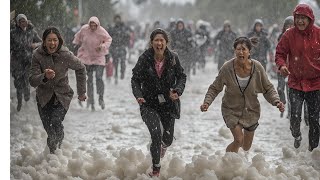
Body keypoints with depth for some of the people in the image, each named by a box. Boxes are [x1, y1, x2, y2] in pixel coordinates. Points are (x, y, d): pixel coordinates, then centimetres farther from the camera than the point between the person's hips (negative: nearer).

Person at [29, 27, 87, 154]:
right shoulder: (38, 55, -16)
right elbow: (32, 81, -18)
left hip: (62, 95, -1)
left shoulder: (66, 55, -17)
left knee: (55, 122, -20)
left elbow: (80, 68, 3)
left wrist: (81, 92, 8)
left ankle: (57, 145, 8)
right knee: (48, 128, 0)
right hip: (44, 96, 1)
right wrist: (44, 76, -40)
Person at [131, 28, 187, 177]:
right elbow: (135, 79, -5)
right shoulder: (144, 59, -11)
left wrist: (178, 91, -14)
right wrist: (138, 95, -21)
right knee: (156, 134, -18)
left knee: (168, 138, 8)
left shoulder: (173, 58, -7)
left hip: (168, 103, 2)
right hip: (149, 103, -2)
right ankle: (156, 169, -1)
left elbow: (182, 76, 4)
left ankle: (163, 145, 50)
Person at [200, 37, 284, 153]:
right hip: (232, 110, -3)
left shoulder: (257, 67, -14)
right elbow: (215, 88, -7)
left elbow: (268, 89, -2)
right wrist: (207, 102, -21)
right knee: (239, 140, -20)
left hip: (251, 110, 3)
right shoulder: (227, 68, -18)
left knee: (246, 147, 14)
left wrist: (276, 102, -18)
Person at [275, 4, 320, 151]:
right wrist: (282, 65, -19)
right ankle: (296, 136, 20)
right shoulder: (289, 35, -5)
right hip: (295, 83, -1)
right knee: (295, 115, -13)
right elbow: (280, 53, 2)